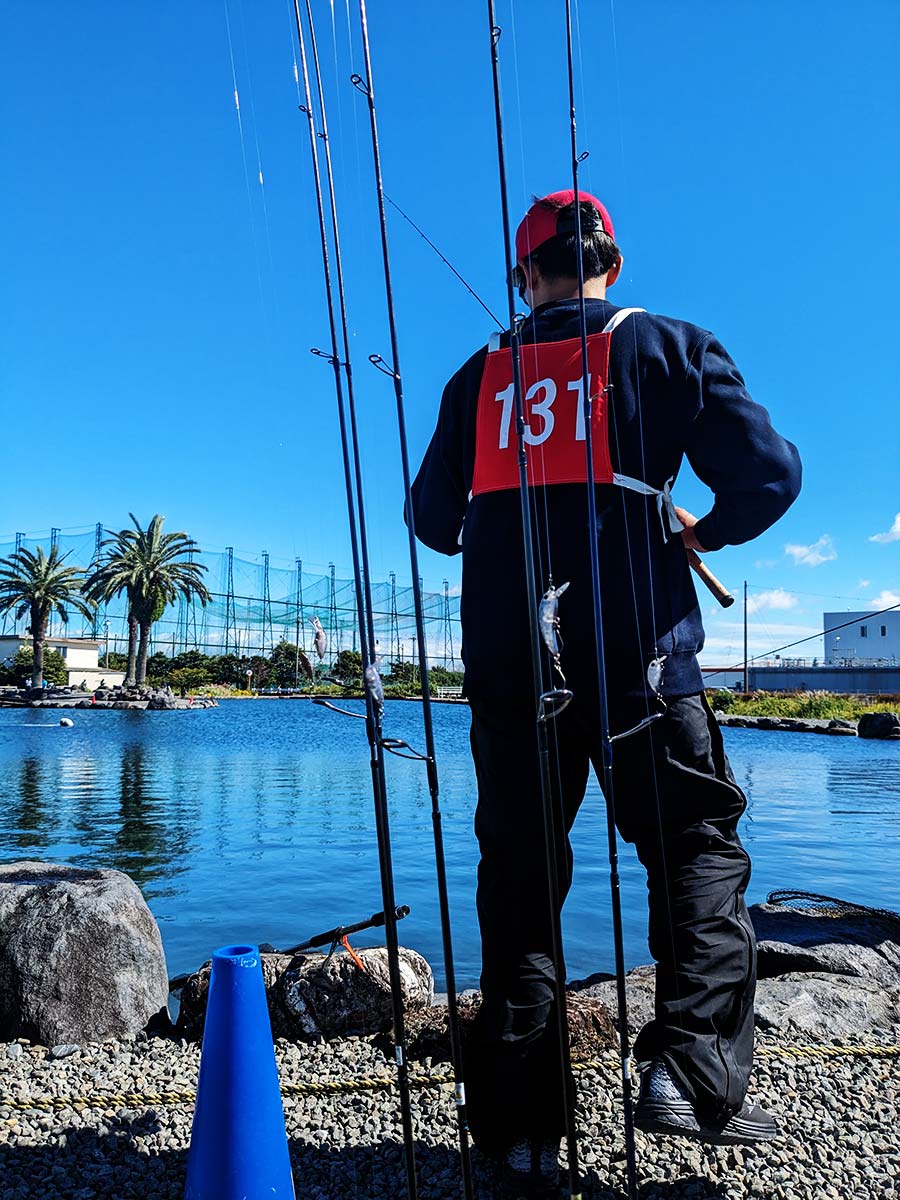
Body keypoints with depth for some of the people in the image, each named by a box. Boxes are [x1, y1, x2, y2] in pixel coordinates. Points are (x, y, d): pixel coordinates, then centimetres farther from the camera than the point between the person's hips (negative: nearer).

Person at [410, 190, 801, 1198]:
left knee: (518, 872, 7)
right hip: (635, 652, -3)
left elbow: (432, 521, 18)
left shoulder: (478, 375, 16)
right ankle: (692, 1070, -3)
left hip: (504, 657, 3)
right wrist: (703, 533, 18)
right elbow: (768, 474, 0)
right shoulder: (667, 346, 8)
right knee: (698, 845, 10)